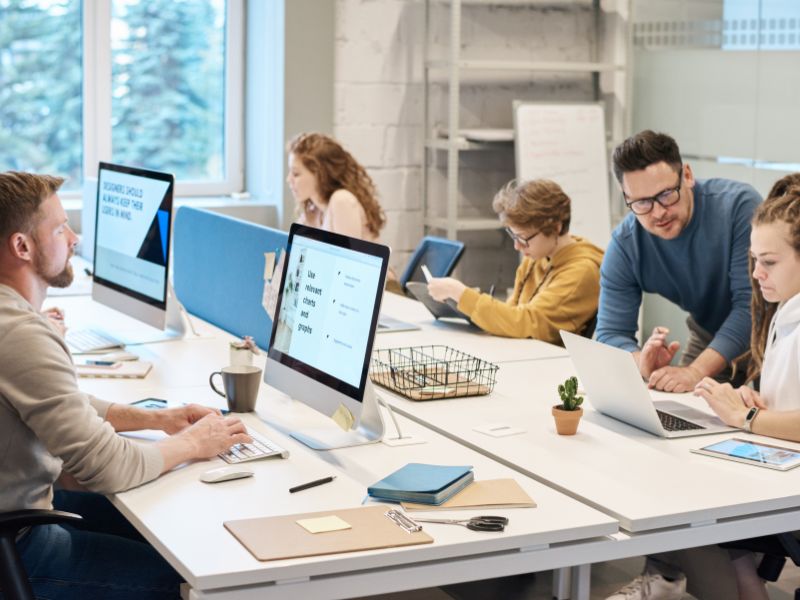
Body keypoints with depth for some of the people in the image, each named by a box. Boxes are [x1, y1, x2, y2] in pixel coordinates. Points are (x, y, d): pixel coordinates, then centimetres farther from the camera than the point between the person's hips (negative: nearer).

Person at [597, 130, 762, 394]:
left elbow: (752, 303, -31)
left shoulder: (739, 205, -28)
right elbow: (611, 333, -16)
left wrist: (696, 372, -43)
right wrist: (643, 363, -40)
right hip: (709, 338, 4)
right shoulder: (624, 246, -17)